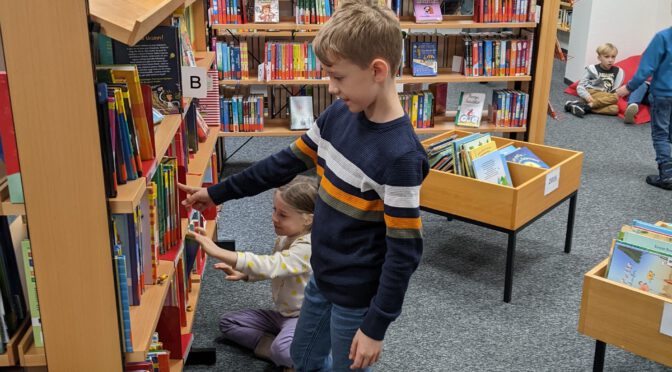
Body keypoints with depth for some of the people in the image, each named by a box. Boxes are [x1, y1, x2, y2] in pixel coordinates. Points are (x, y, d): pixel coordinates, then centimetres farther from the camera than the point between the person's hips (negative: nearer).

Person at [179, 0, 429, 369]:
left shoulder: (400, 156, -28)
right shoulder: (340, 114, -5)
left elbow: (404, 252, -23)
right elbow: (287, 162, 6)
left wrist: (375, 326, -18)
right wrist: (217, 193, 9)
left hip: (357, 296, -7)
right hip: (322, 277, 8)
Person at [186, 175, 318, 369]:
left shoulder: (306, 248, -28)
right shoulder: (284, 238, 3)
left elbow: (268, 266, -41)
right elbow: (273, 266, 20)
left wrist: (218, 252, -45)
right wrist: (243, 274, 2)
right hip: (282, 313, 10)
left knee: (283, 350, -40)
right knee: (227, 322, 5)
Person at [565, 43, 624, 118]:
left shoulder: (618, 71, 13)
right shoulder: (592, 69, 3)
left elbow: (616, 90, 9)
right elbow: (580, 86, -1)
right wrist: (587, 96, -19)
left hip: (605, 98, 4)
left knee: (615, 109, -30)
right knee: (614, 98, -31)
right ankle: (585, 107, -37)